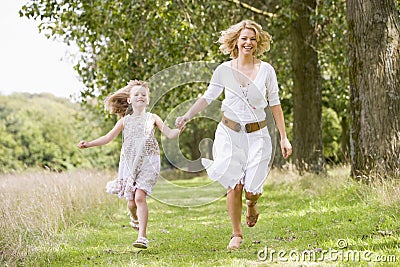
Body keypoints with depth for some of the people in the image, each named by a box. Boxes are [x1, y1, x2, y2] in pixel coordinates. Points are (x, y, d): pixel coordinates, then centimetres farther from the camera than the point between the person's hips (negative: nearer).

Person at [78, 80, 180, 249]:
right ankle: (135, 219, 39)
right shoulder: (125, 120, 10)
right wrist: (89, 144, 3)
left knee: (140, 197, -18)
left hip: (147, 162, -2)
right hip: (129, 163, 3)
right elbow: (108, 137, 12)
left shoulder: (152, 118, 6)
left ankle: (142, 237, -19)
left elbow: (170, 134, 2)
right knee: (131, 201, 2)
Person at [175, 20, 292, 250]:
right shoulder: (225, 70, -1)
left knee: (252, 189, -7)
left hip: (257, 134, 0)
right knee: (234, 185, -7)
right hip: (230, 133, 0)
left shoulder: (266, 70, -1)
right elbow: (207, 97, 6)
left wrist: (284, 138, 2)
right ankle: (237, 234, 11)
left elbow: (275, 105, 3)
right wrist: (187, 116, -8)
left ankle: (252, 203, 32)